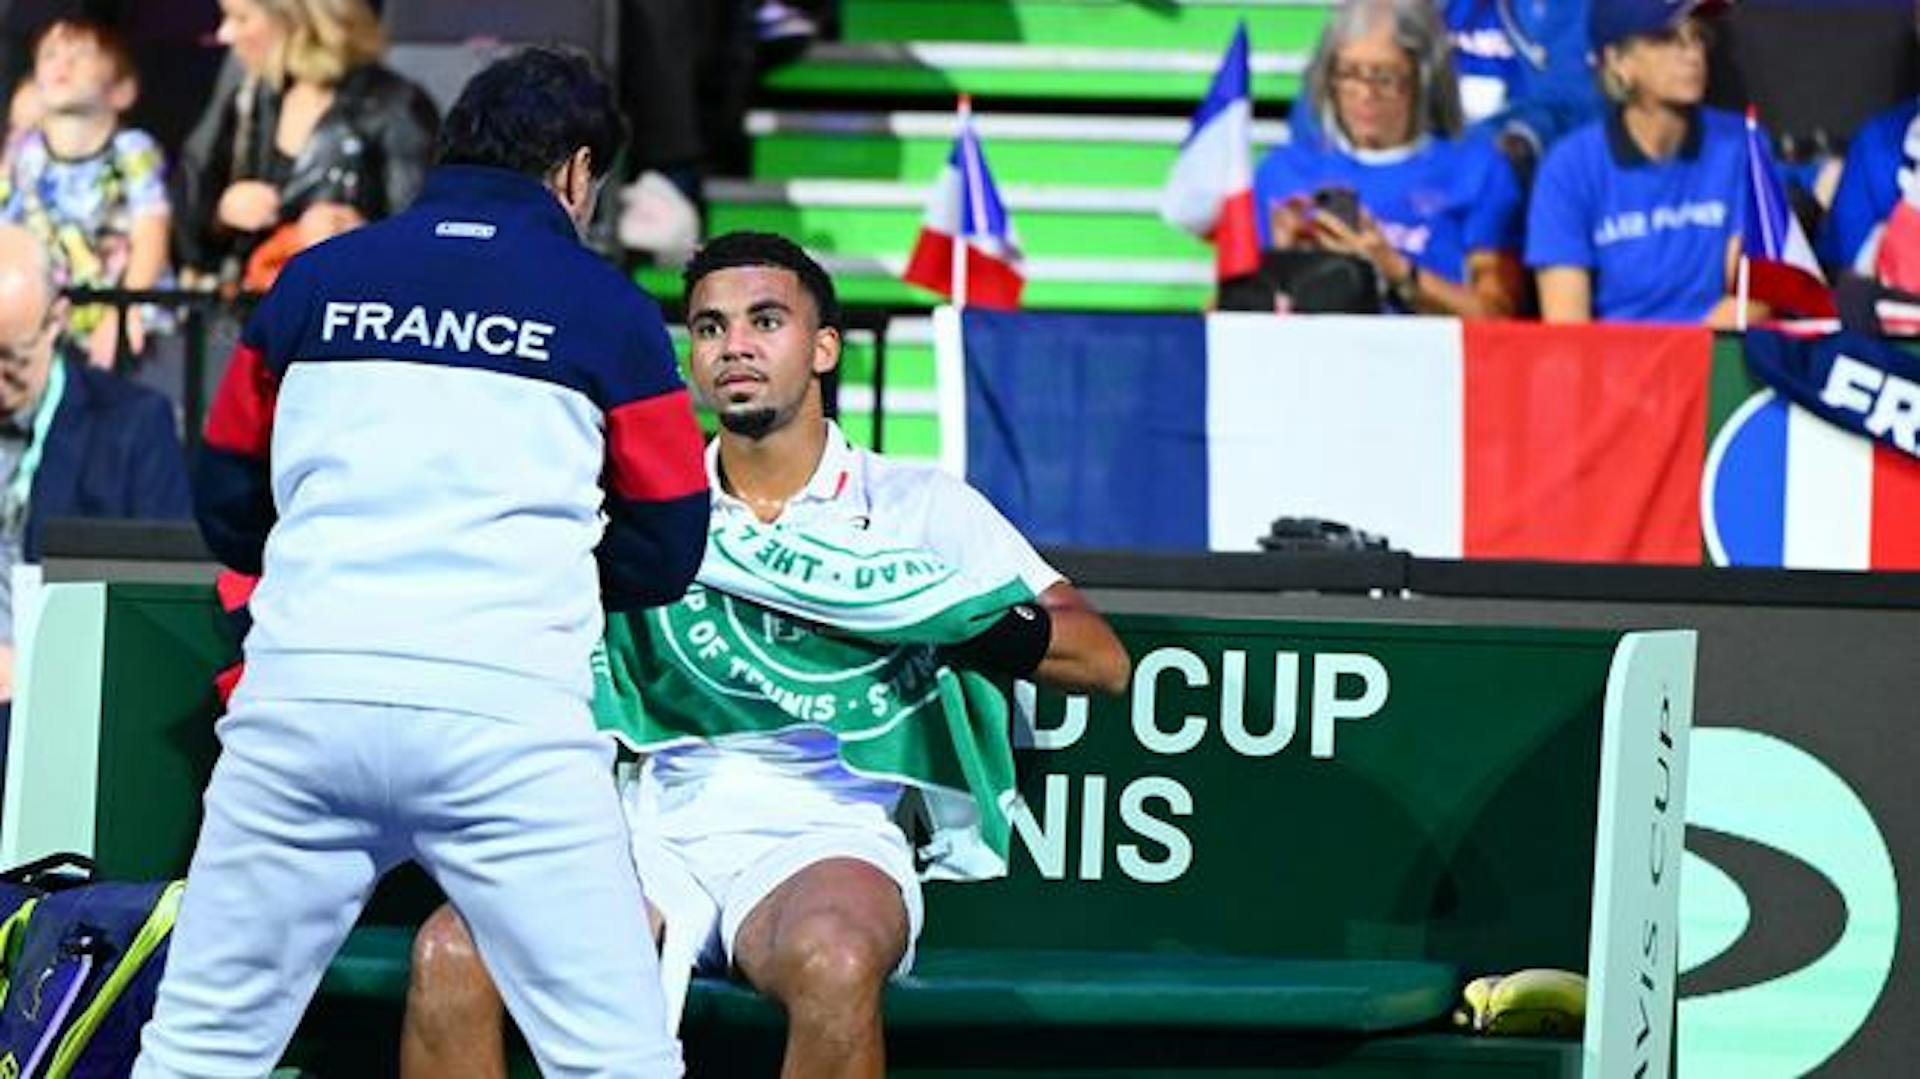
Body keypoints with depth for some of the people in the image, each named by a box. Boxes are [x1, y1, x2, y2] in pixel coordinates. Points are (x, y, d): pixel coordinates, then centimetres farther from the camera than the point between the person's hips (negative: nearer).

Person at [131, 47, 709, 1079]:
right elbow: (665, 556, 9)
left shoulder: (312, 279, 12)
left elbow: (224, 510, 17)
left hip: (300, 695, 2)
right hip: (505, 714, -2)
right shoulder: (608, 309, 6)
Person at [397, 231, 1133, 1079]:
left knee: (832, 962, -39)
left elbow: (1101, 660, 4)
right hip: (657, 831, 3)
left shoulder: (915, 505, 11)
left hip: (821, 835, -3)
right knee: (450, 953, -25)